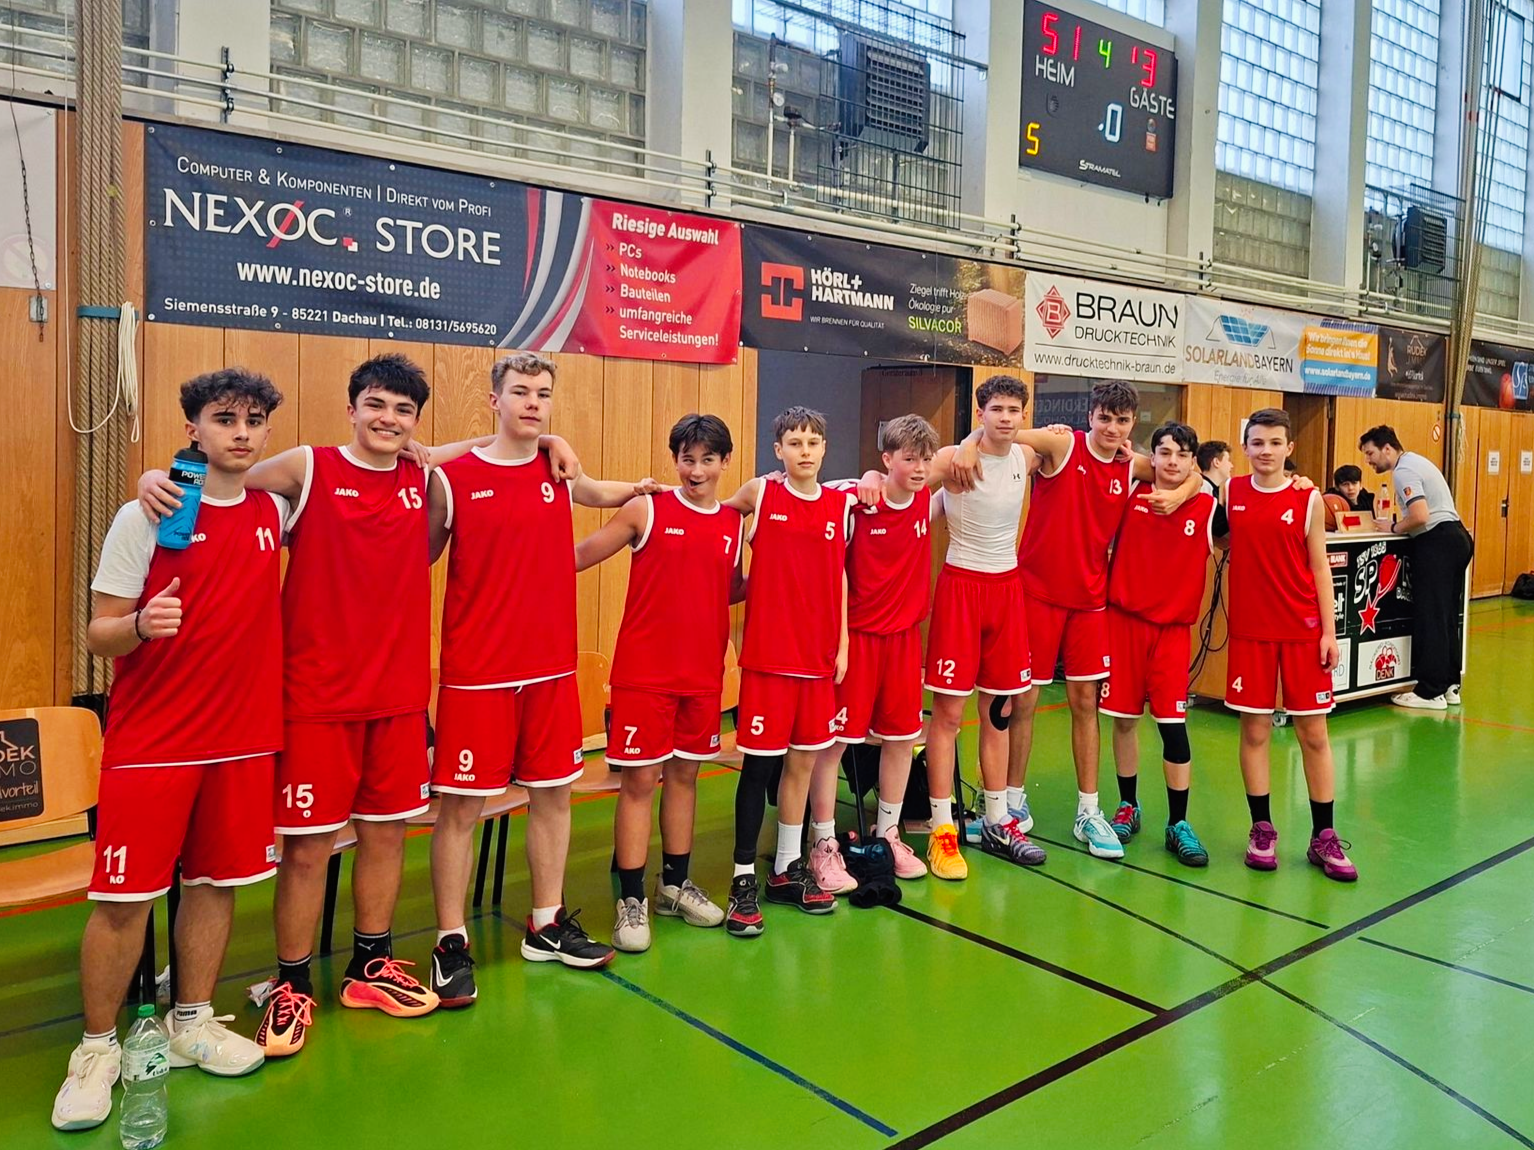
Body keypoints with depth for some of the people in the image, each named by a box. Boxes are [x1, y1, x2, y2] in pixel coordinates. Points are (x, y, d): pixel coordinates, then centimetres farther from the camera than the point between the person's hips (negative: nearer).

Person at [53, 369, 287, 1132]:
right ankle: (97, 1047, 19)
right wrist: (139, 624, -28)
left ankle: (193, 1023, 29)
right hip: (150, 743, -3)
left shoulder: (275, 514, 4)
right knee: (124, 896, 1)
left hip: (244, 738, 4)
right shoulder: (142, 517, -7)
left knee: (217, 882, 12)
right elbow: (98, 635, -6)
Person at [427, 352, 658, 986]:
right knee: (461, 807, 1)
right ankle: (450, 945, 15)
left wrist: (640, 489, 19)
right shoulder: (450, 478, -5)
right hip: (476, 673, -4)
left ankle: (547, 926, 28)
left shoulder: (561, 473, 7)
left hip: (552, 668, 5)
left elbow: (599, 494, 31)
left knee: (553, 795, 12)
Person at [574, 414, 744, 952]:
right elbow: (580, 554, -6)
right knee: (639, 780, 0)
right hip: (644, 670, -4)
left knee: (685, 773, 14)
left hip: (703, 672, 4)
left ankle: (676, 884, 30)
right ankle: (631, 899, 12)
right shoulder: (645, 510, -5)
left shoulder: (734, 523, 7)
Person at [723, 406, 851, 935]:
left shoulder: (839, 503, 6)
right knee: (758, 765, -1)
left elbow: (839, 576, 10)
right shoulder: (760, 494, -3)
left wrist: (842, 643, 8)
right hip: (767, 653, -4)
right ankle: (743, 879, 11)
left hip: (818, 655, 4)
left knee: (804, 761, 11)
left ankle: (788, 870, 26)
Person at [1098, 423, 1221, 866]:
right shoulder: (1131, 495, 0)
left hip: (1173, 628, -1)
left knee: (1173, 723, -4)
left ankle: (1178, 823, 8)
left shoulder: (1208, 508, -2)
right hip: (1124, 618, 1)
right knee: (1124, 717, 8)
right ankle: (1128, 806, 26)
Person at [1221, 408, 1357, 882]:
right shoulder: (1231, 492, 3)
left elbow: (1319, 567, 1)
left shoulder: (1308, 498, -1)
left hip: (1303, 629, -1)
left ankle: (1323, 838, 16)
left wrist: (1329, 630, -3)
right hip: (1250, 629, 1)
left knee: (1313, 732, 5)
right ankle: (1262, 830, 18)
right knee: (1254, 730, 4)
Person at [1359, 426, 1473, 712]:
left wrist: (1393, 528, -6)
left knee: (1429, 618, -6)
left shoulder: (1403, 471, -13)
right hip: (1456, 537, 10)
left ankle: (1431, 692, -3)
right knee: (1447, 616, 13)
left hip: (1436, 541, -10)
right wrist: (1398, 524, 11)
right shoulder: (1415, 461, 18)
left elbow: (1420, 517, -23)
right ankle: (1449, 685, 19)